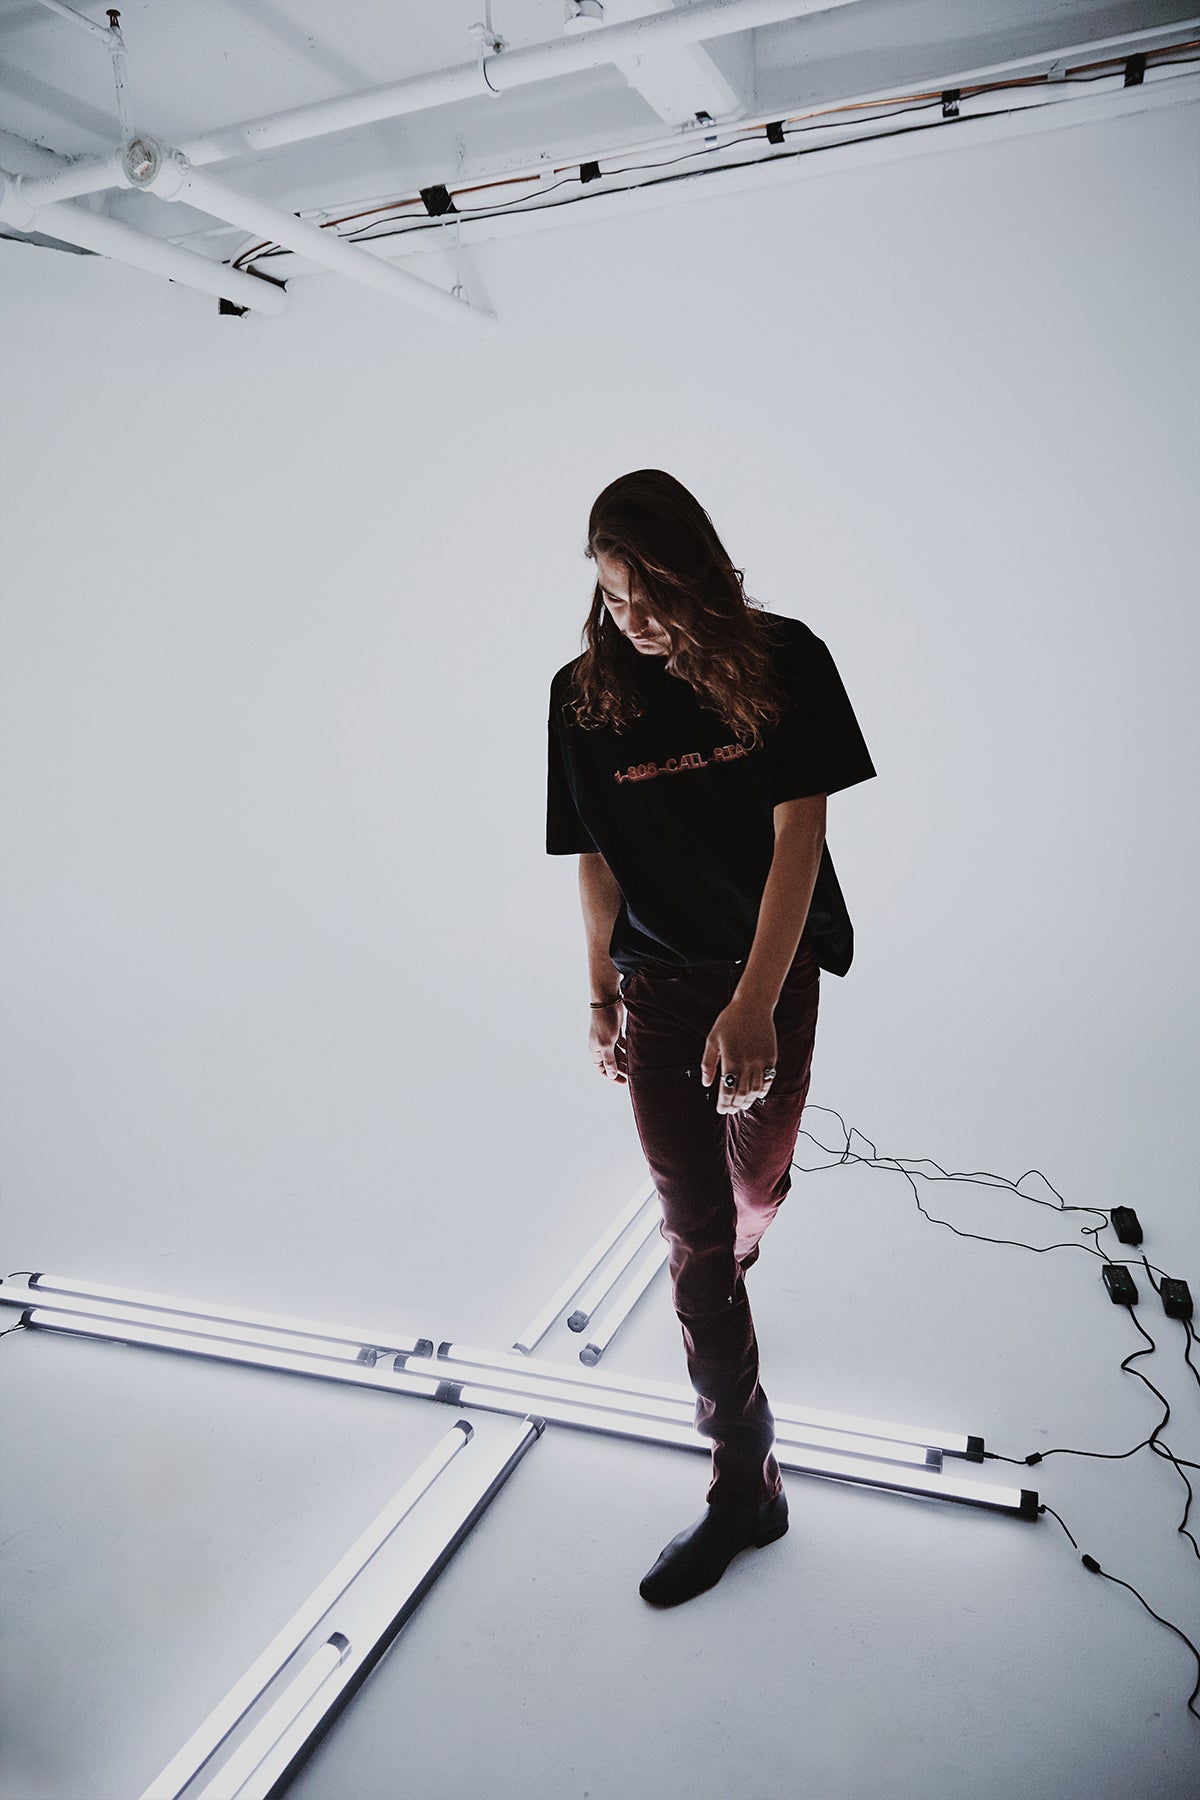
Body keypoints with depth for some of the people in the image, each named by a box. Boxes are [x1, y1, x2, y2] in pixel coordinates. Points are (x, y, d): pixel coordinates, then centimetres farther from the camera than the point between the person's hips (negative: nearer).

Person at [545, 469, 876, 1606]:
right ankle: (745, 1481, 15)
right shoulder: (585, 693, -4)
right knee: (692, 1231, 1)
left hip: (780, 968, 0)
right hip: (659, 985, 1)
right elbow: (596, 861, 1)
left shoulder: (785, 662, -9)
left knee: (756, 1186, 16)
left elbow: (799, 835, -14)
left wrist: (756, 1002, -21)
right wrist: (602, 998, 3)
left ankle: (734, 1260, 54)